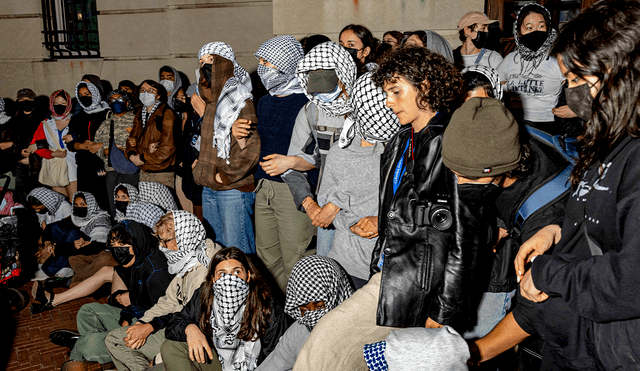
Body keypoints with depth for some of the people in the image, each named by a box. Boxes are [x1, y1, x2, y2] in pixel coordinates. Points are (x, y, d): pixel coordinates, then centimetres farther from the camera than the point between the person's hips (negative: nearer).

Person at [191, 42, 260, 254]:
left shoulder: (242, 104, -11)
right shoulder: (211, 103, 16)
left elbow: (251, 151, -19)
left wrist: (225, 176, -17)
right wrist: (202, 170, 9)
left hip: (234, 190, -9)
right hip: (209, 189, 9)